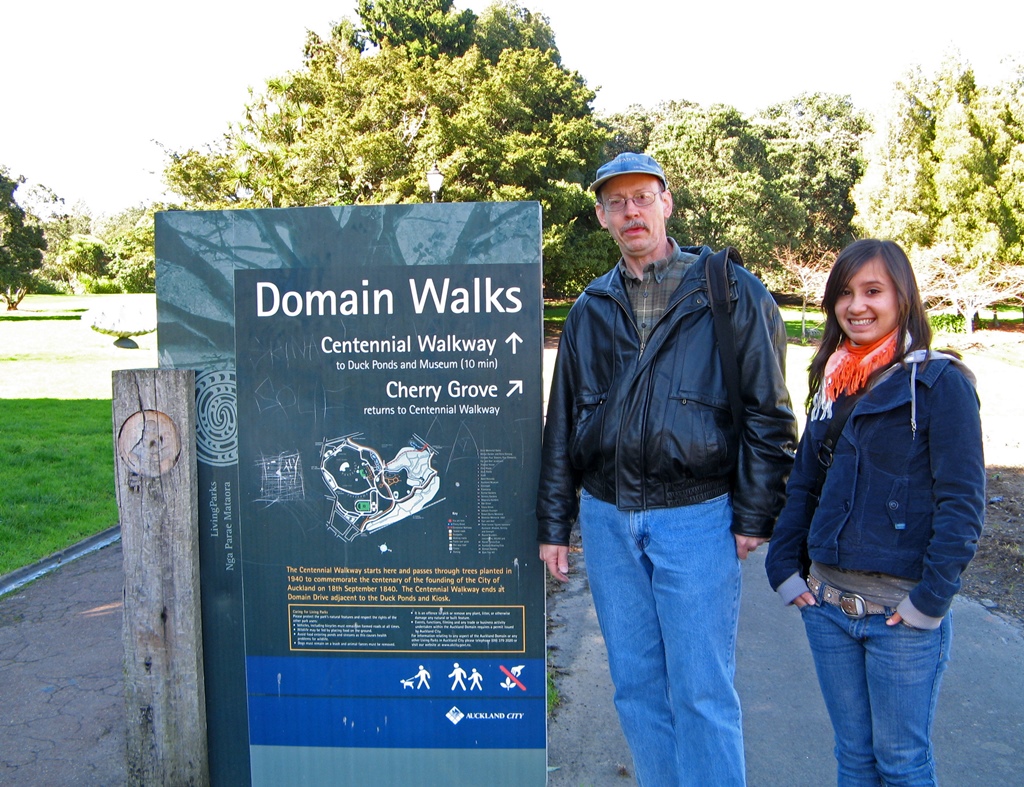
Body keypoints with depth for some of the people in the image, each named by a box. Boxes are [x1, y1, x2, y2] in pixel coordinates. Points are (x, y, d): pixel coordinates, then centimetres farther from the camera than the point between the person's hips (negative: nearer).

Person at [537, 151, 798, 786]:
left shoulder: (731, 292, -1)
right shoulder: (591, 310, 10)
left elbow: (768, 411, -2)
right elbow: (563, 423, 12)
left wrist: (754, 514, -7)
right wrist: (553, 523, 10)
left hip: (696, 519, -4)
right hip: (606, 519, 4)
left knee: (702, 694, 2)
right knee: (636, 686, 14)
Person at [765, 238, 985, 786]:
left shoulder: (940, 383, -9)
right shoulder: (833, 382, 9)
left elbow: (962, 503, -12)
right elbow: (802, 483, 13)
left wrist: (931, 598, -14)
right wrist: (784, 568, 6)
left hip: (901, 612, -5)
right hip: (827, 603, 5)